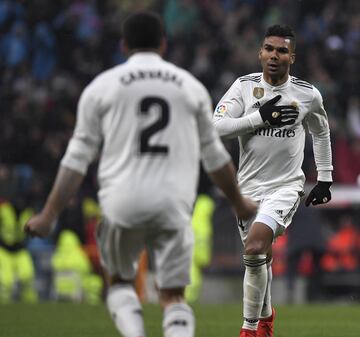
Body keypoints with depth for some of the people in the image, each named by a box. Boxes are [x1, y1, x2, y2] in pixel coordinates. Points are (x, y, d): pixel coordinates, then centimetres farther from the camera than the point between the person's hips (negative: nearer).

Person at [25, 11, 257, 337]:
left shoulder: (102, 86, 7)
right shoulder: (191, 86, 12)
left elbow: (77, 158, 3)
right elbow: (215, 157, 19)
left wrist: (48, 215, 6)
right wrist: (239, 203, 34)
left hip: (123, 203, -1)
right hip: (175, 205, 1)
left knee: (120, 281, 20)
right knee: (173, 295, 6)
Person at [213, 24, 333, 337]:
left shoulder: (308, 94, -2)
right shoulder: (245, 86, -4)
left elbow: (321, 133, 16)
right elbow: (217, 126, -14)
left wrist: (325, 179, 17)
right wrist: (260, 117, -22)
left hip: (286, 185, -2)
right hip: (250, 185, 2)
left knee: (255, 247, -25)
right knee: (260, 257, 14)